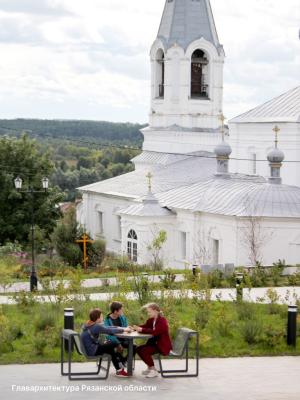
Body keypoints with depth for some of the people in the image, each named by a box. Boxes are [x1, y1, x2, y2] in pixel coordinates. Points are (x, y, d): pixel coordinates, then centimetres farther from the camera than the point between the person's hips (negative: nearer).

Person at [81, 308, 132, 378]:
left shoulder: (89, 325, 8)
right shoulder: (96, 327, -21)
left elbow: (106, 328, 10)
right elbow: (110, 331, -17)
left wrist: (119, 328, 4)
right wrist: (124, 330, -4)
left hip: (88, 348, 10)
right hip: (92, 351, -10)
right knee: (113, 344, 3)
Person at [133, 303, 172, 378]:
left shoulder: (162, 321, -20)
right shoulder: (151, 320, 7)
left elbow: (154, 332, -31)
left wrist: (142, 330, -31)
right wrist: (136, 328, -15)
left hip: (163, 345, -9)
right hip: (155, 342, 9)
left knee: (144, 351, -22)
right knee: (139, 349, 4)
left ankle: (154, 371, -10)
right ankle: (149, 368, 16)